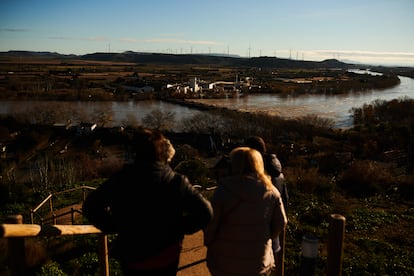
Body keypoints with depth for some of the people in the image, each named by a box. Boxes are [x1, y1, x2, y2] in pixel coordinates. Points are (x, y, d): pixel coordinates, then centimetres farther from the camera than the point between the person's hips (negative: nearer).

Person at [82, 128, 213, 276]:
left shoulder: (120, 179, -13)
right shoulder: (177, 181, -16)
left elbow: (90, 206, -7)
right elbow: (205, 212, -17)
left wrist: (114, 226, 2)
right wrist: (181, 228, -3)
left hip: (131, 258, 1)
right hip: (166, 258, 0)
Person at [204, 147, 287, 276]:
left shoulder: (224, 191, -18)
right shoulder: (271, 191, -8)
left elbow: (210, 225, -13)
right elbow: (280, 222, 1)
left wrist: (209, 244, 6)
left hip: (225, 263, -2)